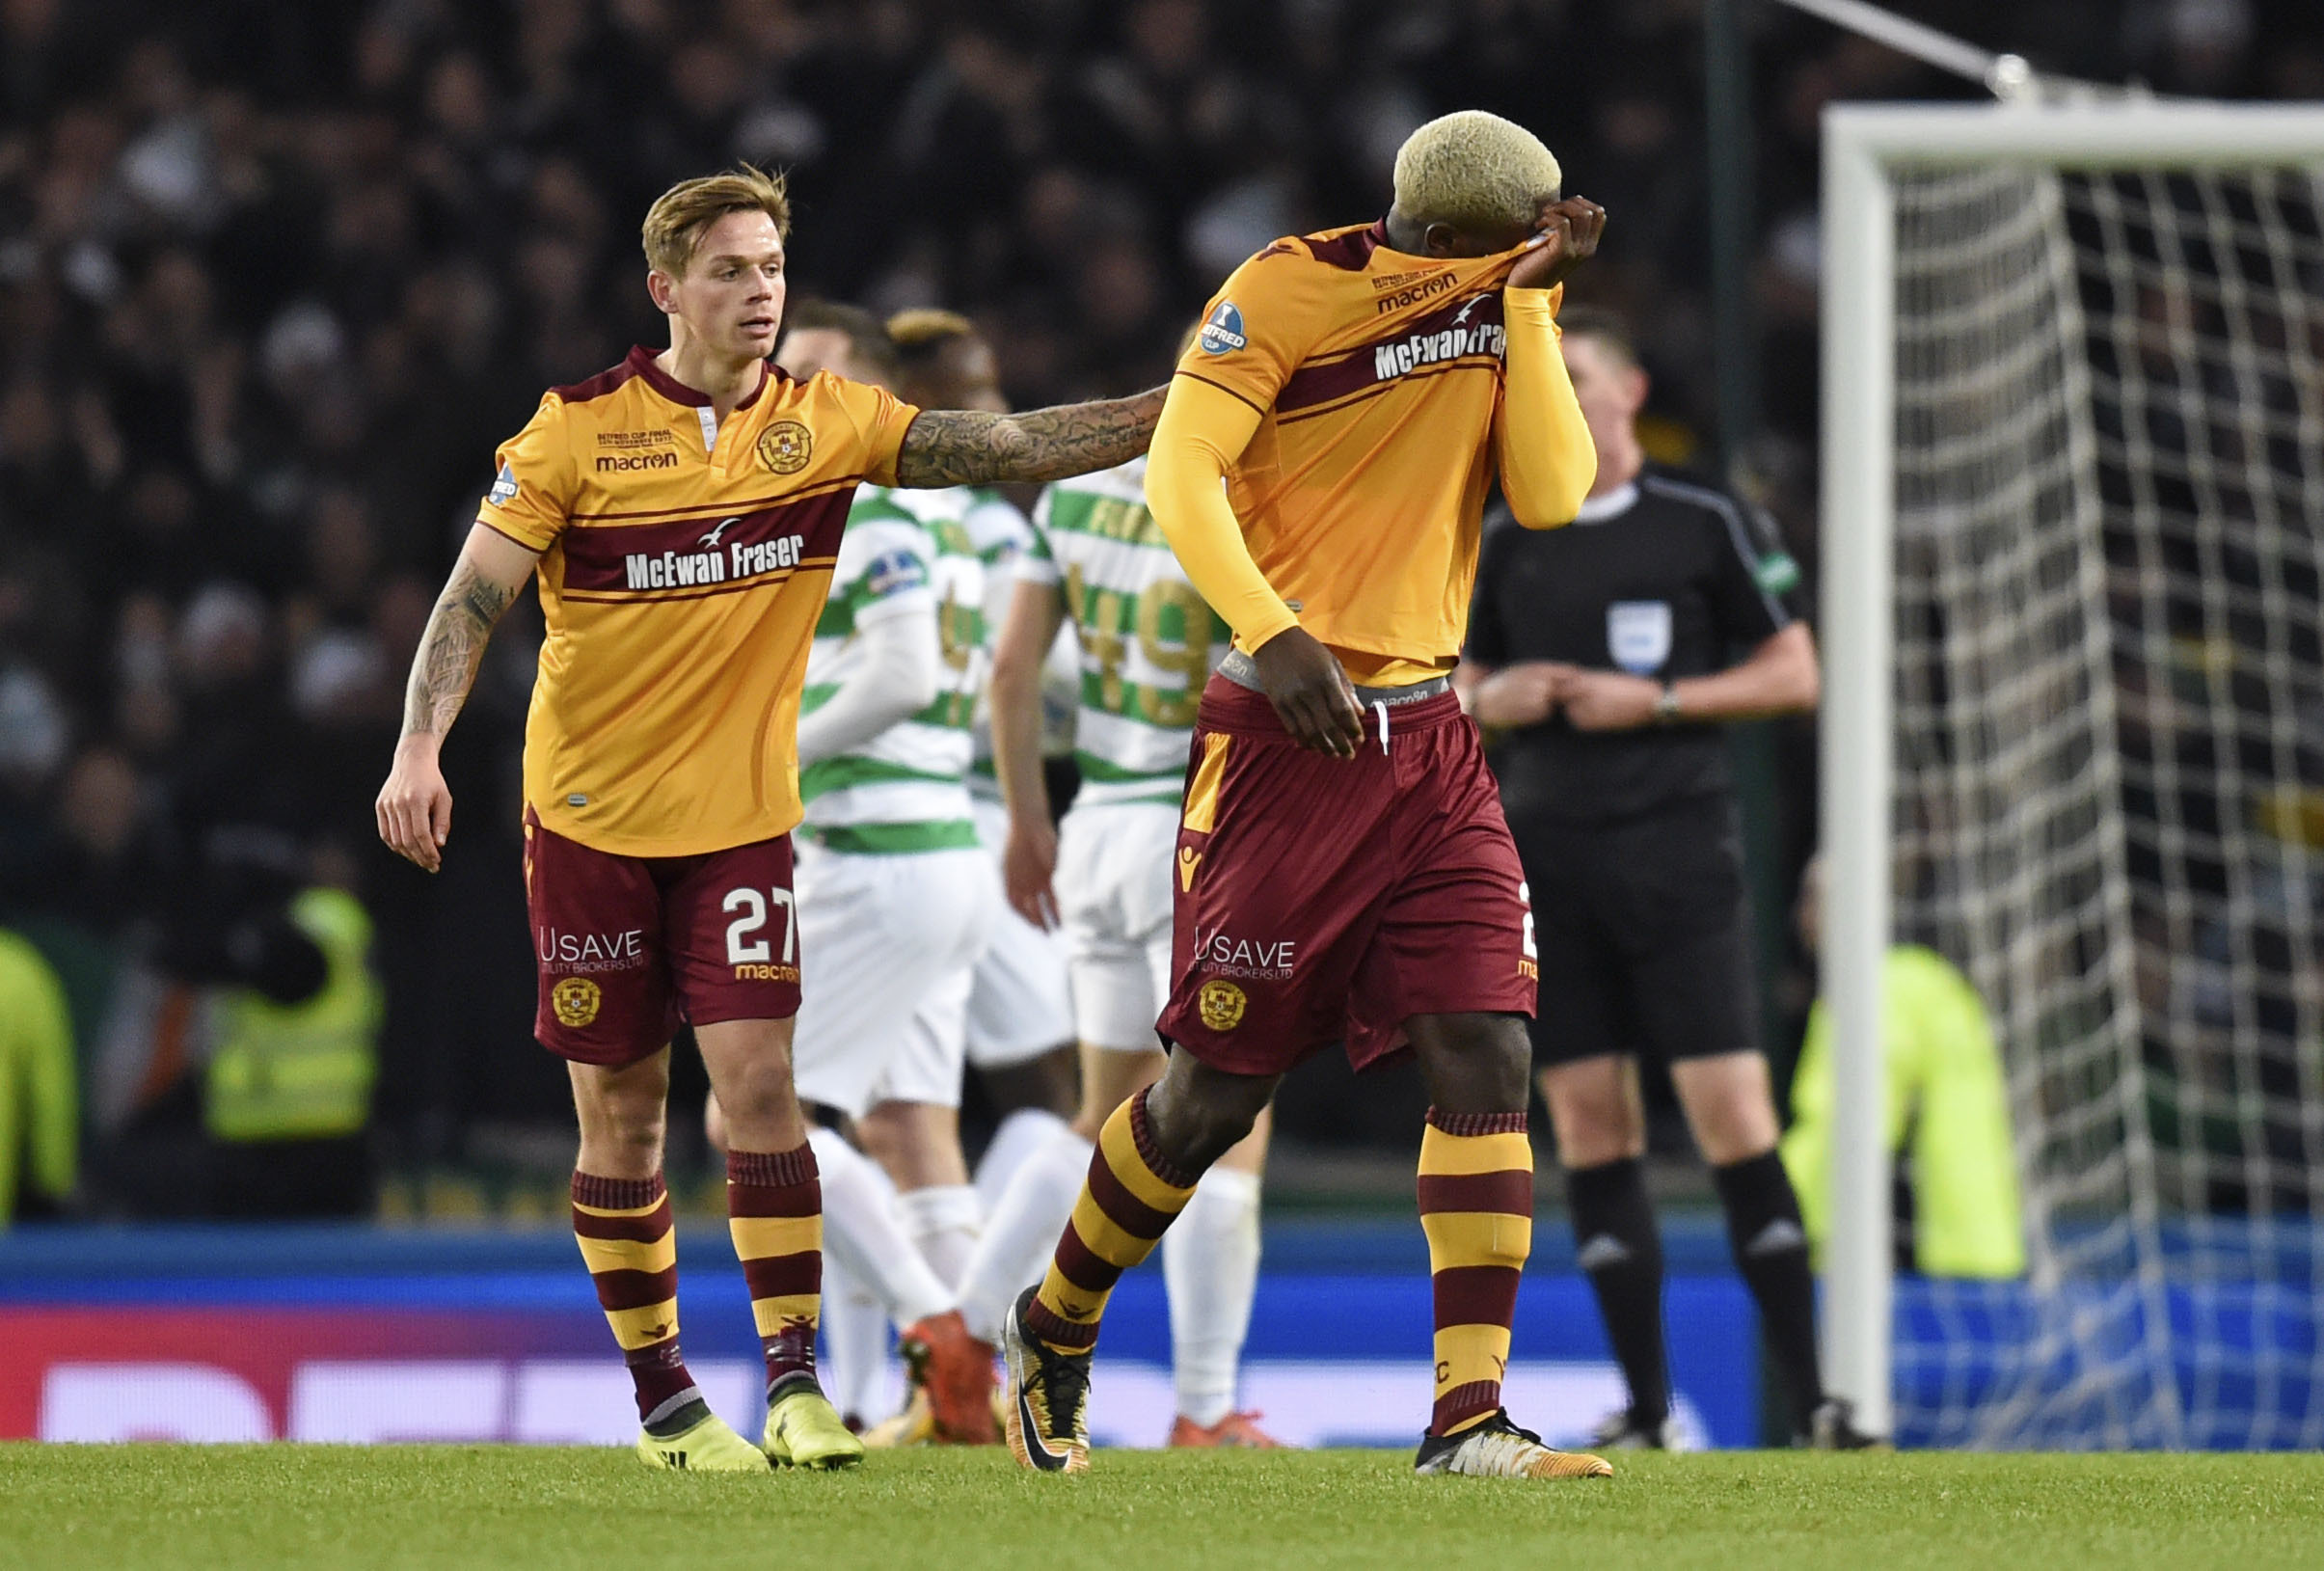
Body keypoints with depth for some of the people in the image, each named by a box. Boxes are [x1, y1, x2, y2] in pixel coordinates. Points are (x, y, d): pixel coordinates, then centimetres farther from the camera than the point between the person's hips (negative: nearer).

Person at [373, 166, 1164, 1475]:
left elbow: (1011, 447, -4)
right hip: (592, 814, -1)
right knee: (621, 1109, 5)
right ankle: (662, 1396, 17)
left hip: (742, 815, 1)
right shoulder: (580, 428, -6)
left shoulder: (826, 423, 0)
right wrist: (421, 752, -18)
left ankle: (797, 1381, -11)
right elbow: (475, 595, -6)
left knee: (759, 1078, -13)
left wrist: (1186, 414, -14)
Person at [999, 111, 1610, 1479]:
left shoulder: (1505, 309, 8)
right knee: (1219, 1091, 3)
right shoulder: (1290, 290, -10)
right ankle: (1052, 1337, 27)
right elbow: (1180, 473, -17)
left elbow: (1551, 493, -5)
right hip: (1286, 735, -5)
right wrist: (1273, 635, -29)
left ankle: (1468, 1416, -11)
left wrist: (1532, 297, -9)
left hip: (1430, 741, 5)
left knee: (1487, 1058, -10)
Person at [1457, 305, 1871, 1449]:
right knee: (1589, 1128, 1)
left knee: (1731, 1115, -10)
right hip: (1545, 854, 4)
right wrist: (1493, 699, 0)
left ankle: (1809, 1395, -8)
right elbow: (1467, 688, 23)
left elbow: (1792, 674, 2)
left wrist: (1658, 700, -9)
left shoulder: (1707, 525, 2)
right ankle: (1646, 1408, 5)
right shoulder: (1505, 545, 14)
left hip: (1676, 844, -4)